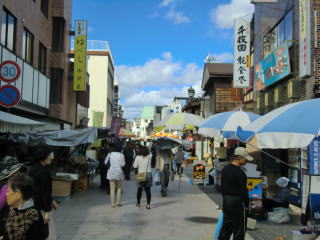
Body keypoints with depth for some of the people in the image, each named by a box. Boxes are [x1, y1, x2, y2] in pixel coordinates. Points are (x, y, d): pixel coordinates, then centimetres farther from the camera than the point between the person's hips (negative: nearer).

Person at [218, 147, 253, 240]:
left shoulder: (225, 169, 7)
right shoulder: (240, 173, -19)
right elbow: (243, 190, -17)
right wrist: (246, 204, -6)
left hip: (226, 201, 8)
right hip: (237, 202, -8)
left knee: (226, 226, 16)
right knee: (239, 229, 3)